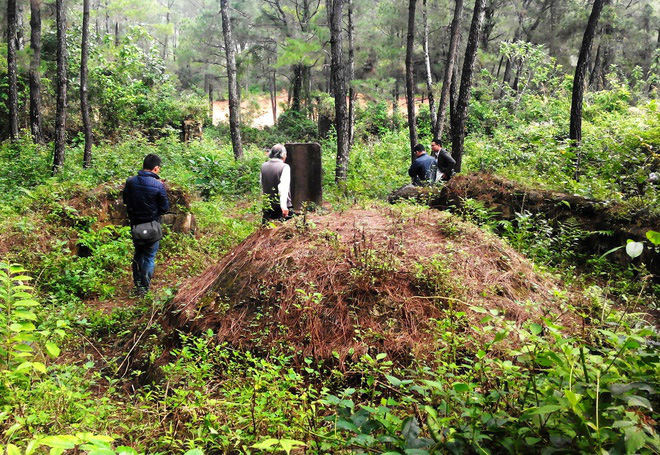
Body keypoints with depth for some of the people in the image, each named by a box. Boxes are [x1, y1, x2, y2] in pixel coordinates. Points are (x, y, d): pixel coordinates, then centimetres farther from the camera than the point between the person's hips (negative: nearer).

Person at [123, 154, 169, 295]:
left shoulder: (130, 181, -6)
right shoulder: (158, 185, -19)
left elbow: (126, 201, 8)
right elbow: (165, 208, -11)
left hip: (135, 225, 4)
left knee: (138, 254, 22)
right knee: (150, 257, 9)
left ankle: (137, 284, 29)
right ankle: (144, 288, 12)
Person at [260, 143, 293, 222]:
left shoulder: (263, 166, 4)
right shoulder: (284, 167, -13)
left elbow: (262, 186, 12)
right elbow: (283, 188, -22)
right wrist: (283, 206, -26)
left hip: (267, 205, 5)